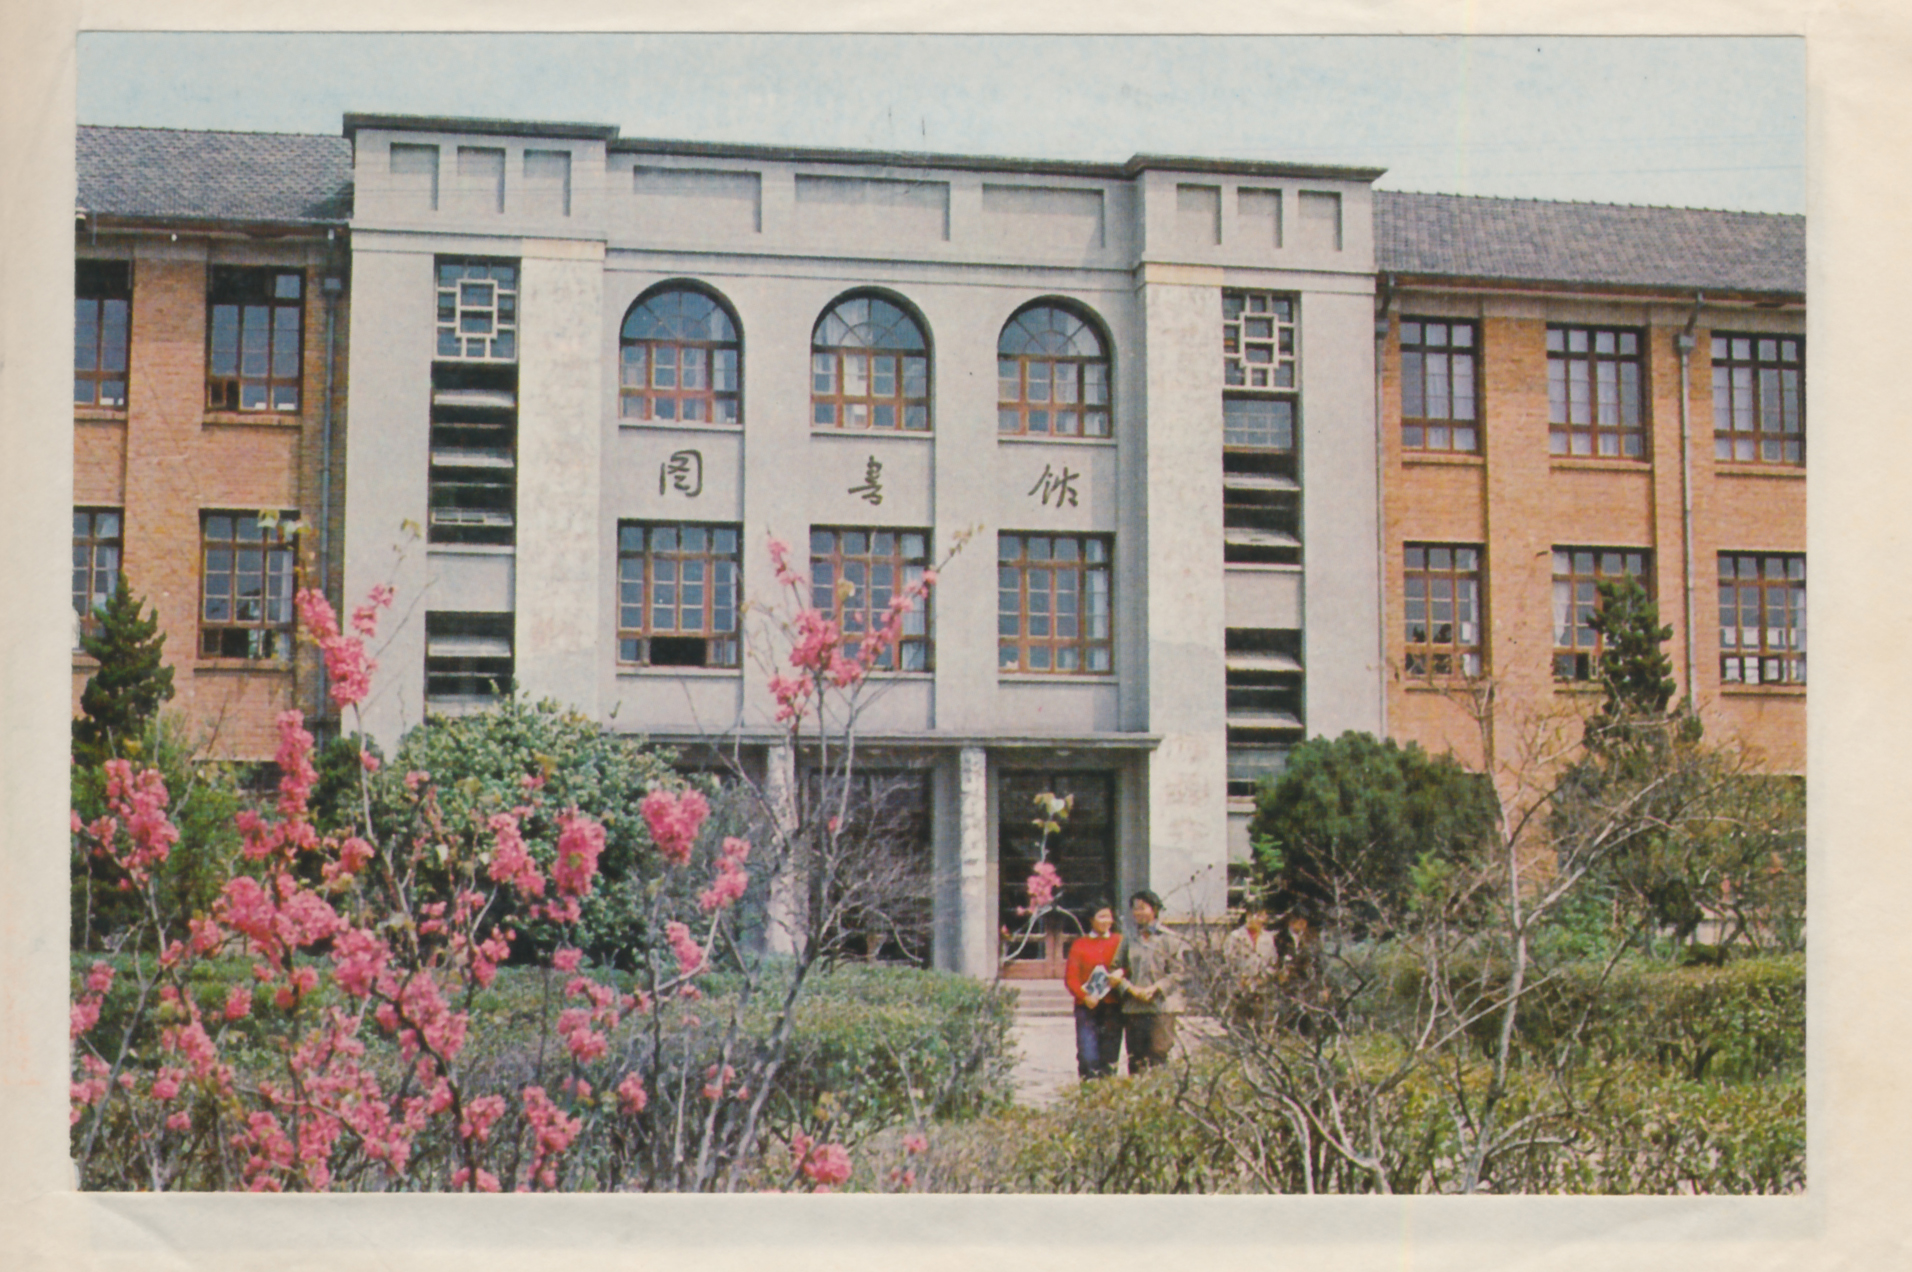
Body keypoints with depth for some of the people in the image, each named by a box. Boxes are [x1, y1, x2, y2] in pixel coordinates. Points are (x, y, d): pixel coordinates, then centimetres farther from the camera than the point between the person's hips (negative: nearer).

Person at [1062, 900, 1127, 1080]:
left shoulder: (1120, 942, 11)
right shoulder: (1080, 944, 7)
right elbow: (1070, 977, 2)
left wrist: (1120, 973, -16)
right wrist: (1084, 996, -14)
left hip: (1112, 1006, 1)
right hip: (1087, 1006, -1)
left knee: (1109, 1057, 1)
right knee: (1088, 1057, -8)